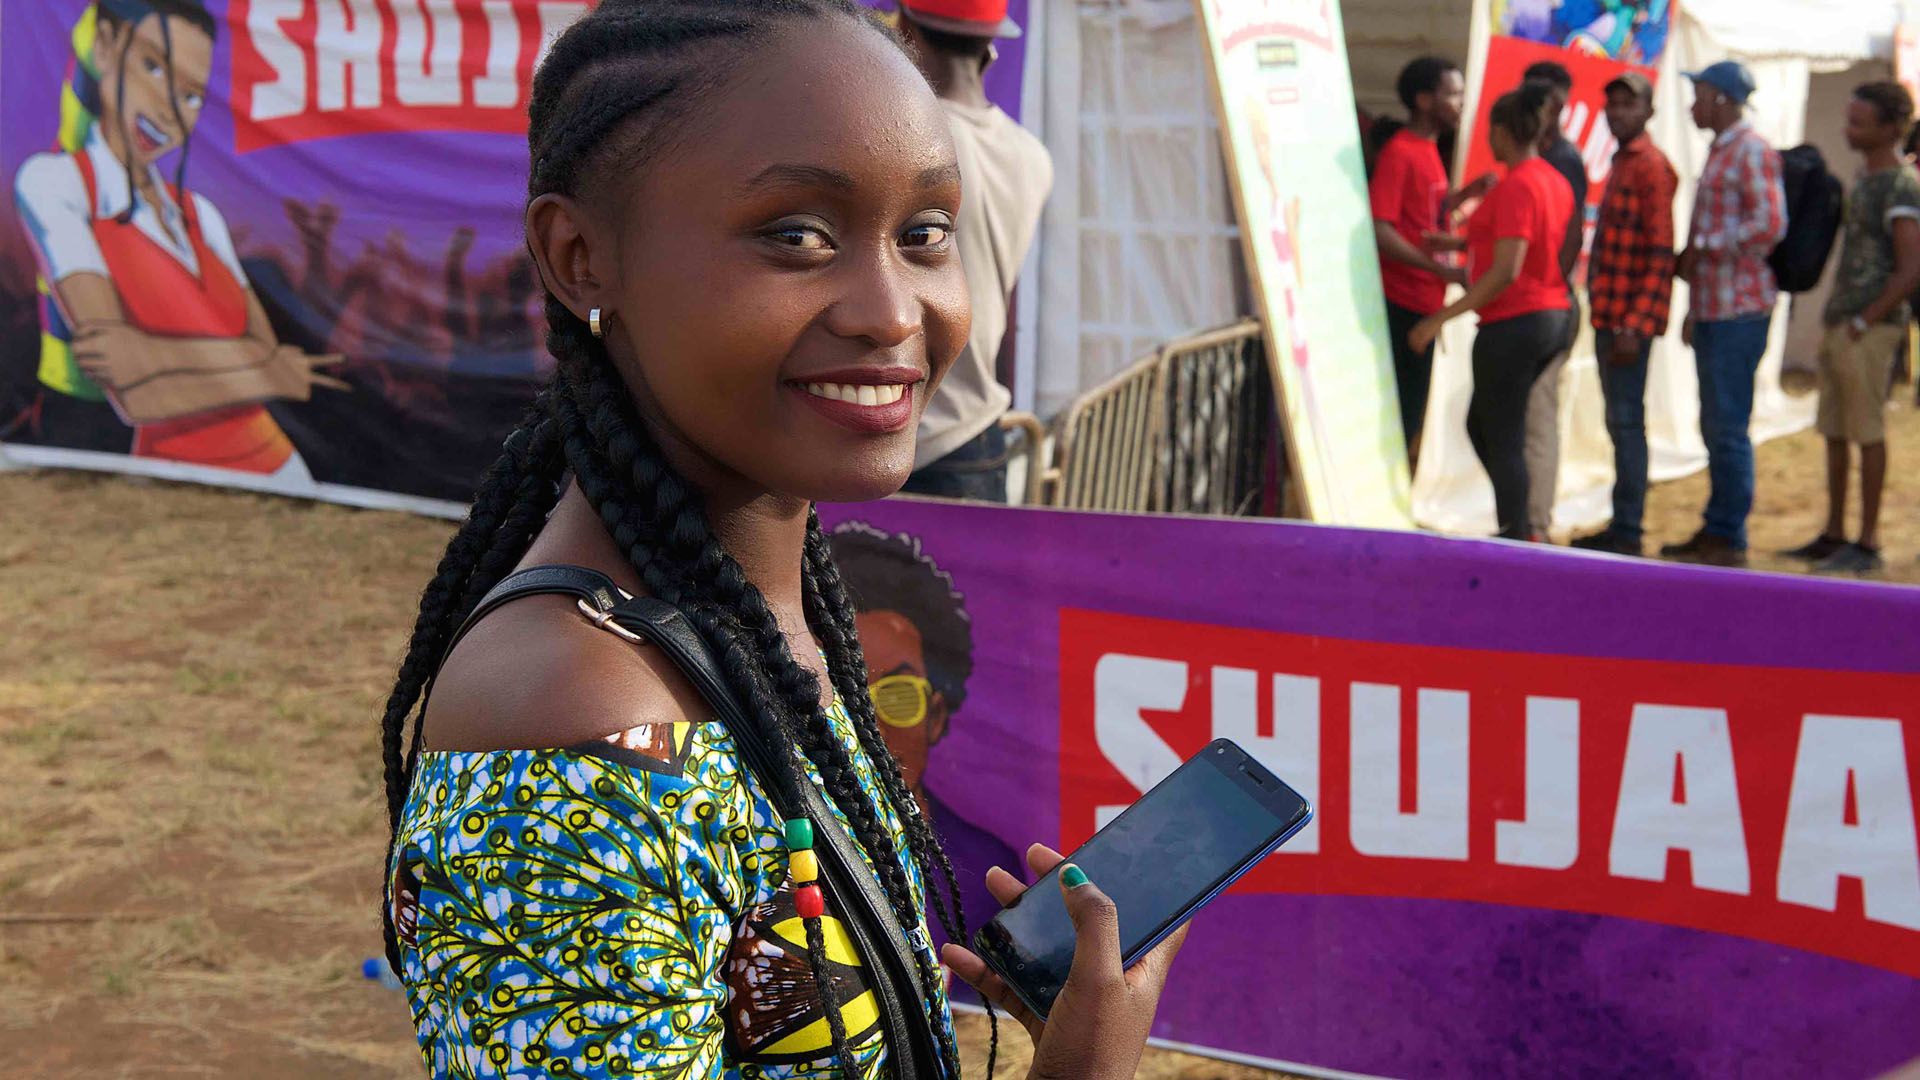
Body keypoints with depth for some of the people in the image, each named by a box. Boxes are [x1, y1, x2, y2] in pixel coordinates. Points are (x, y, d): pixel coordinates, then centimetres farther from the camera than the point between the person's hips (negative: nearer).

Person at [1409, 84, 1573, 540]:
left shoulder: (1515, 186, -17)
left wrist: (1442, 317, -20)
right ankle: (1517, 525, 20)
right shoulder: (1555, 181, 9)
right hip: (1552, 318, 9)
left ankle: (1514, 540, 3)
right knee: (1481, 425, 19)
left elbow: (1506, 272, -22)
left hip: (1512, 325, -9)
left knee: (1503, 440, -1)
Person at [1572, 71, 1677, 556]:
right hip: (1609, 315, 9)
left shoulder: (1652, 167, -11)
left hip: (1630, 318, -9)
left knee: (1626, 420, -7)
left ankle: (1628, 533, -3)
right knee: (1618, 421, 12)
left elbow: (1660, 255, -17)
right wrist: (1605, 314, 15)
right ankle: (1620, 527, 18)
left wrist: (1634, 326, -22)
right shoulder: (1622, 163, 18)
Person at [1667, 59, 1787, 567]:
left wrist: (1702, 248, -15)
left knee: (1728, 426, -7)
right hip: (1713, 310, 10)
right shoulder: (1720, 151, 20)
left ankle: (1728, 539, -3)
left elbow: (1769, 224, -20)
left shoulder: (1752, 151, -10)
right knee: (1715, 426, 13)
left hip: (1739, 311, -10)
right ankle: (1715, 531, 19)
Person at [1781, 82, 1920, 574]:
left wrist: (1864, 322, -16)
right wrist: (1836, 319, 16)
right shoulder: (1865, 177, 14)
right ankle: (1834, 535, 21)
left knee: (1867, 432, -4)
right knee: (1835, 432, 13)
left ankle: (1868, 543, 2)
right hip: (1840, 325, 9)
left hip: (1870, 330, -9)